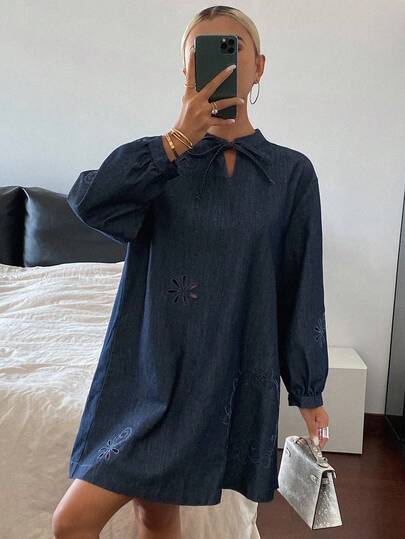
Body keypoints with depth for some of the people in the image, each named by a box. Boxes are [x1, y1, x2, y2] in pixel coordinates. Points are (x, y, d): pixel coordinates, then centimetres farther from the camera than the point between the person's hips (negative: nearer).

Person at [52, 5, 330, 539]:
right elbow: (87, 201, -17)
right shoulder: (160, 157, 3)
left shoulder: (291, 172, -1)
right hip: (145, 369, 2)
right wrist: (178, 141, -22)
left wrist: (309, 392, 5)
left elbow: (301, 288, 1)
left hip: (224, 376, -2)